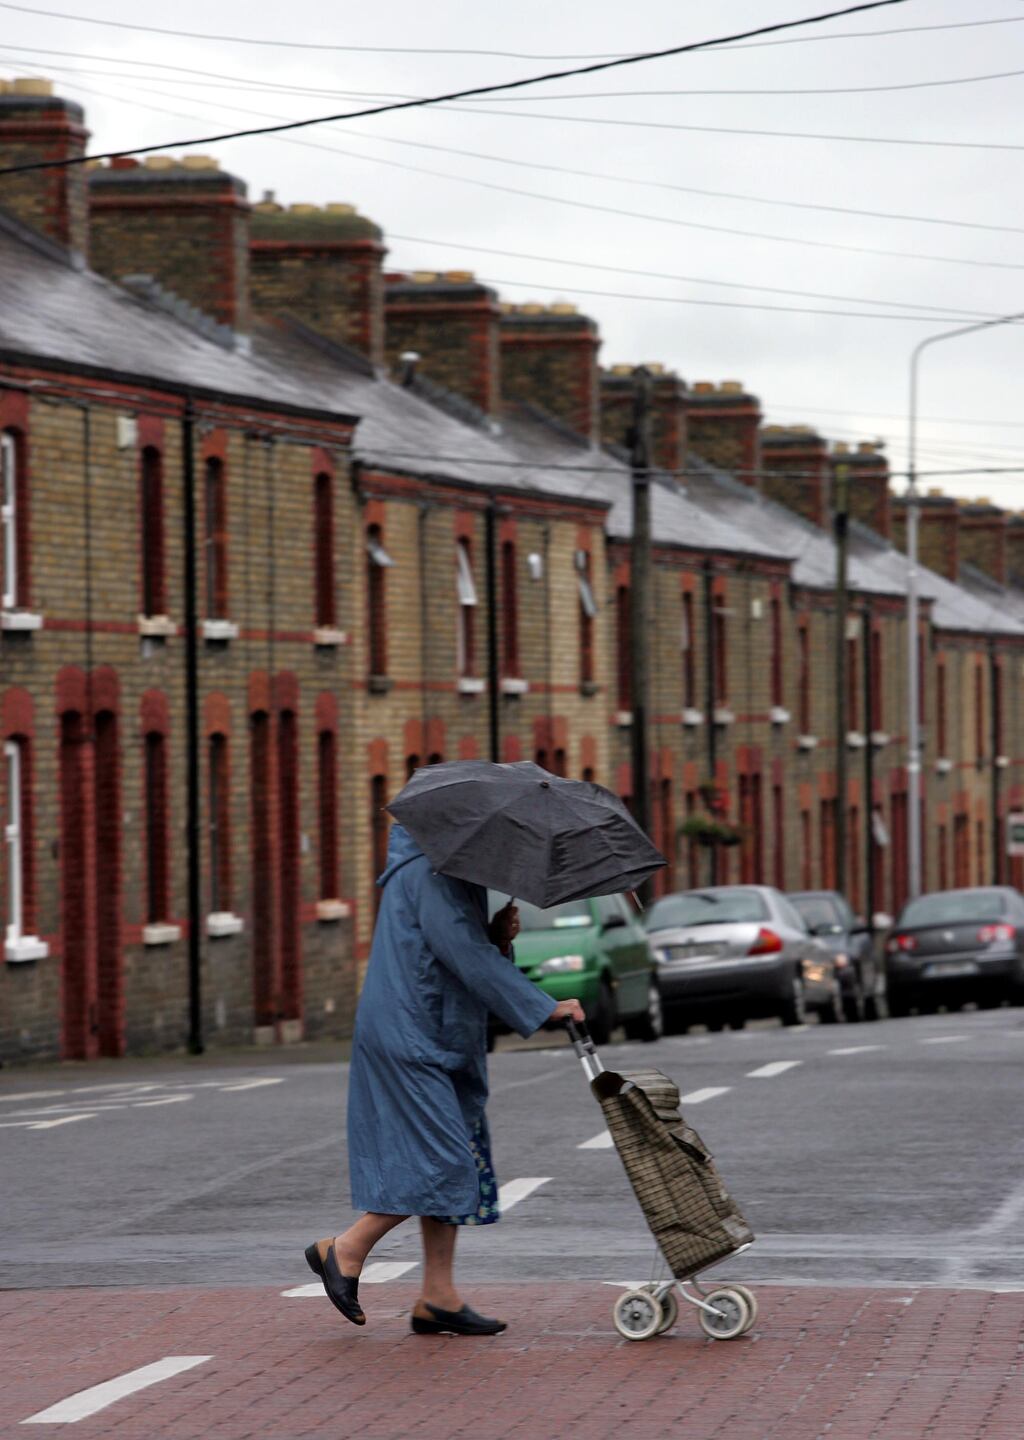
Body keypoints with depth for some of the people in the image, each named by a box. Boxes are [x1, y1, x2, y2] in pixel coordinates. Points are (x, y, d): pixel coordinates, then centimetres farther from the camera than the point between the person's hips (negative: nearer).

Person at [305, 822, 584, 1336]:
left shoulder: (457, 875, 17)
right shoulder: (429, 873, -15)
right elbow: (468, 959, -21)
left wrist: (498, 937, -2)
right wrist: (544, 1008, -20)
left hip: (442, 1041, 10)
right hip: (408, 1038, -10)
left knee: (450, 1167, 6)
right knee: (439, 1162, -12)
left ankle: (438, 1298, 7)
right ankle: (345, 1251, 1)